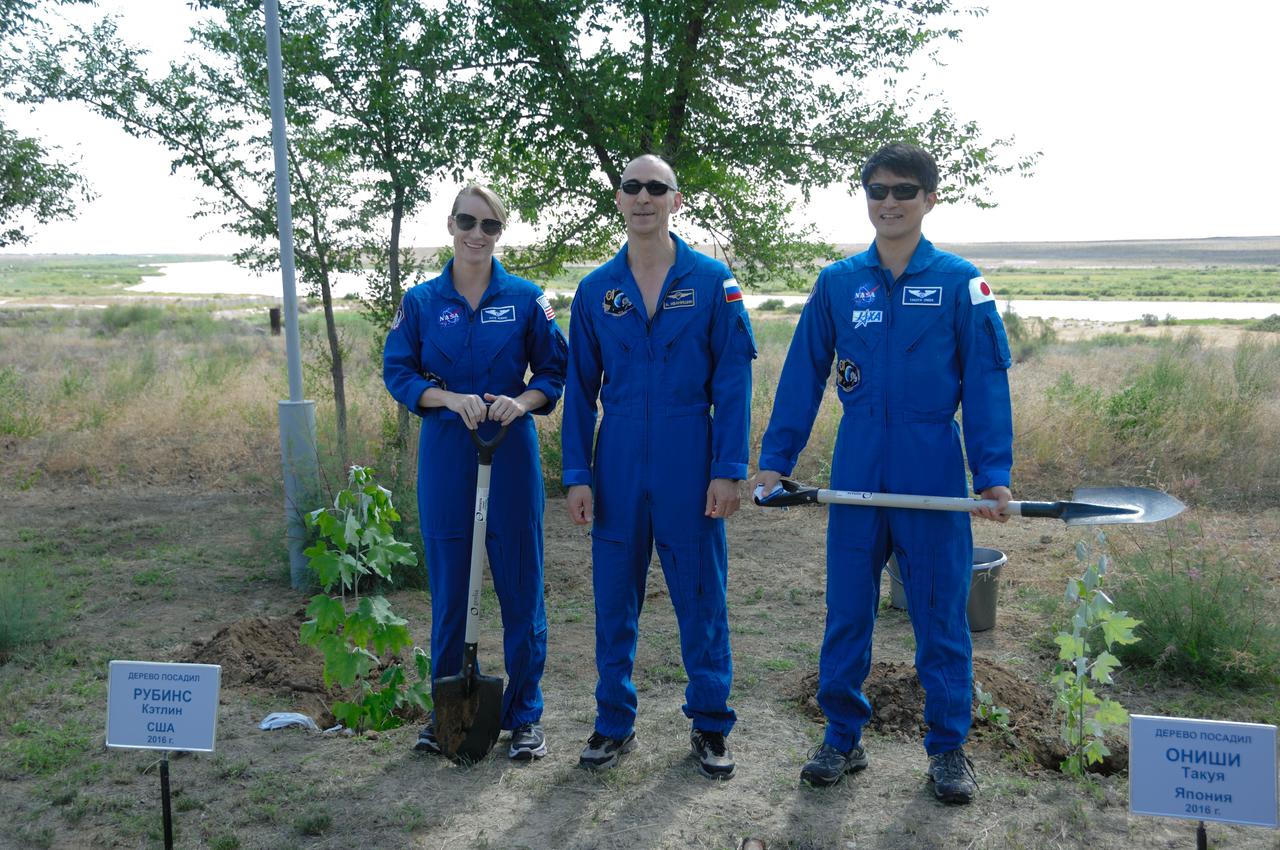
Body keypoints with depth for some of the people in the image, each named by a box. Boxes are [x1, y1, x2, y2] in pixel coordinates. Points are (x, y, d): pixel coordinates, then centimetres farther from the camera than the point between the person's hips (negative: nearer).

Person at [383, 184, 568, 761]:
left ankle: (524, 714, 16)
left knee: (520, 580, 3)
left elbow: (555, 370, 5)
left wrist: (522, 401, -16)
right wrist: (452, 398, -15)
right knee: (448, 582, 7)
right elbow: (398, 373, 2)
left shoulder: (526, 298, 2)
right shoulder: (421, 301, 5)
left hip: (511, 452, -1)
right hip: (445, 453, 1)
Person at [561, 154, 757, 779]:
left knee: (701, 597, 7)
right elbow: (580, 389, 7)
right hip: (618, 468, 2)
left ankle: (710, 723, 22)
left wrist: (727, 470, -9)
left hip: (690, 465, -2)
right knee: (614, 599, 9)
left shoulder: (712, 280, -1)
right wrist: (577, 476, 2)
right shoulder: (595, 289, 6)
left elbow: (733, 381, -3)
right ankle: (614, 722, 25)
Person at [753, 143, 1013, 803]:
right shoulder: (837, 283, 5)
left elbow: (986, 382, -2)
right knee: (846, 612, 9)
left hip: (934, 476, -2)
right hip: (856, 474, 2)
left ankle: (948, 748, 22)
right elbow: (801, 377, 7)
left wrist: (993, 473, -10)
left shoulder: (959, 281, -1)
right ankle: (843, 737, 25)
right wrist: (774, 461, 3)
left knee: (941, 616, 7)